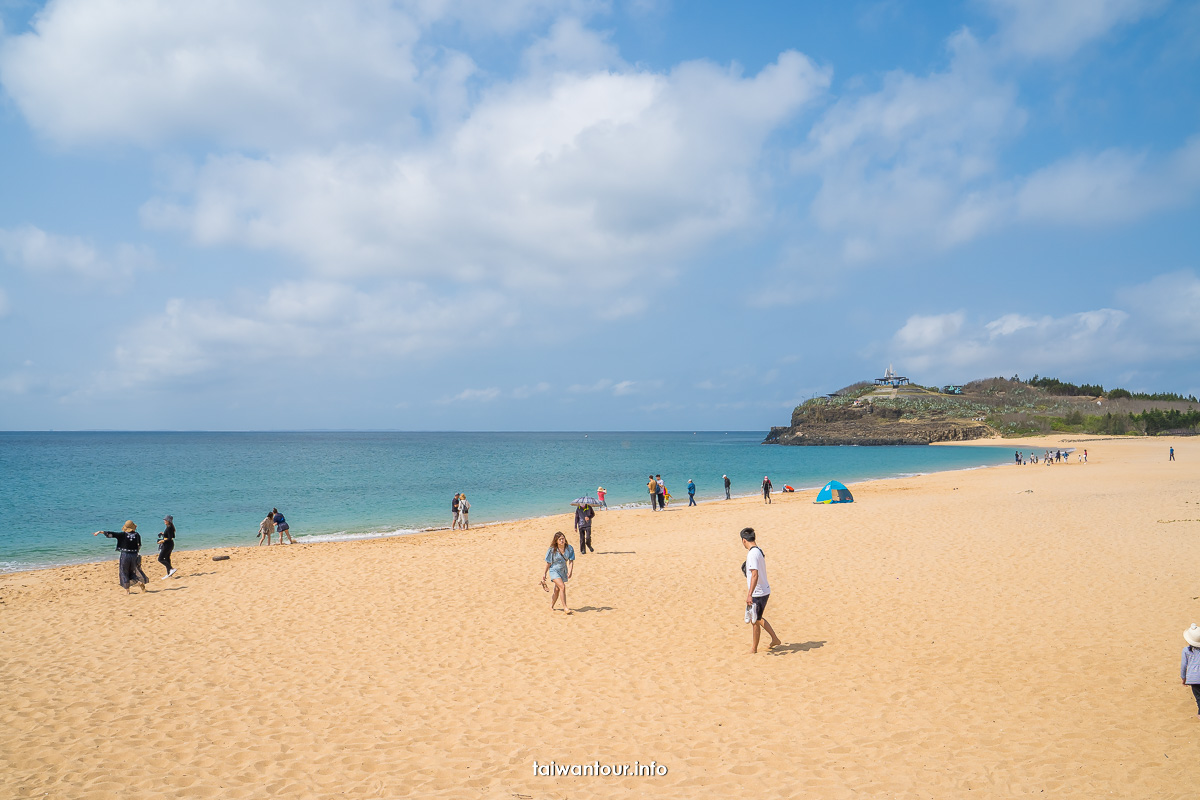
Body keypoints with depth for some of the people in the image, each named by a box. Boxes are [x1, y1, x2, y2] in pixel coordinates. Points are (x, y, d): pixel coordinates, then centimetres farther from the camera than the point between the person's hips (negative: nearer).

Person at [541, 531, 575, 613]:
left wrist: (570, 571, -21)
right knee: (562, 587, -21)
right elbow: (548, 563, -4)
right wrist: (545, 573, 5)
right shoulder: (552, 550, -14)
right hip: (554, 570, -4)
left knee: (557, 590, 13)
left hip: (563, 571, 4)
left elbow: (571, 560, -7)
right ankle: (565, 607, -15)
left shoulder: (569, 548, -8)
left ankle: (551, 606, 32)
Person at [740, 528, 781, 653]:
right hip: (764, 591, 9)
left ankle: (753, 649, 18)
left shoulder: (752, 554, -22)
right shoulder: (759, 551, 8)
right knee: (757, 619, 24)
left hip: (758, 593, -9)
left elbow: (755, 575, -29)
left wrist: (749, 595, -31)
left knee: (755, 621, 5)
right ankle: (775, 639, 29)